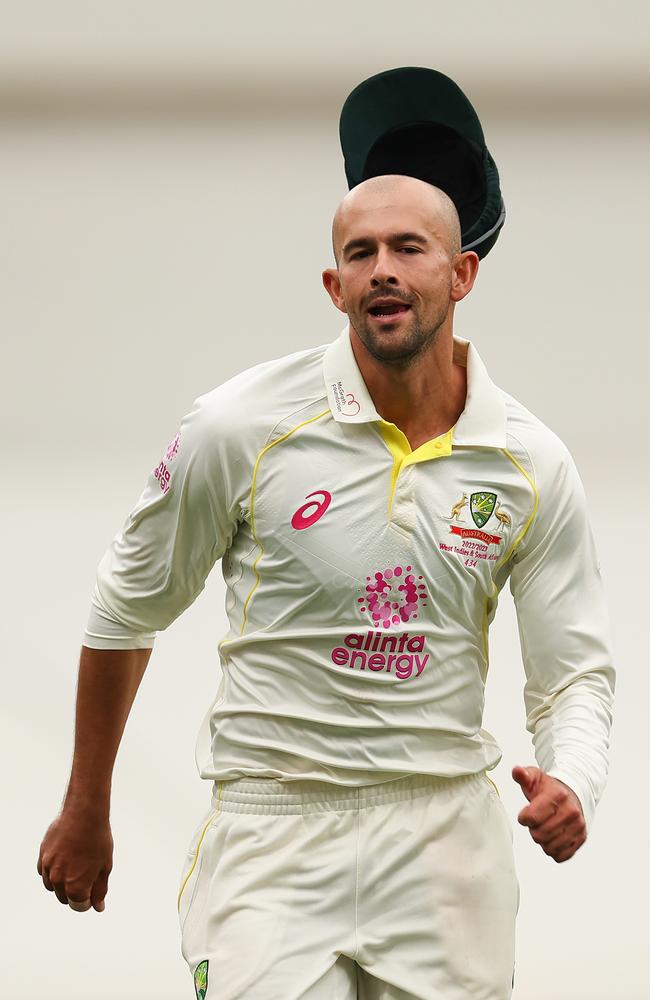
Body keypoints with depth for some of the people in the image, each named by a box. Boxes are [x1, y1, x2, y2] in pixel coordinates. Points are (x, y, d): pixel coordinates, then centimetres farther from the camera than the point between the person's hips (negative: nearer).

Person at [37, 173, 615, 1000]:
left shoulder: (534, 466, -2)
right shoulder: (239, 429, -8)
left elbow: (576, 672, 4)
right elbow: (125, 611, 5)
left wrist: (570, 787, -19)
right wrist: (85, 812, 11)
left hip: (446, 833, 3)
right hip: (272, 832, -2)